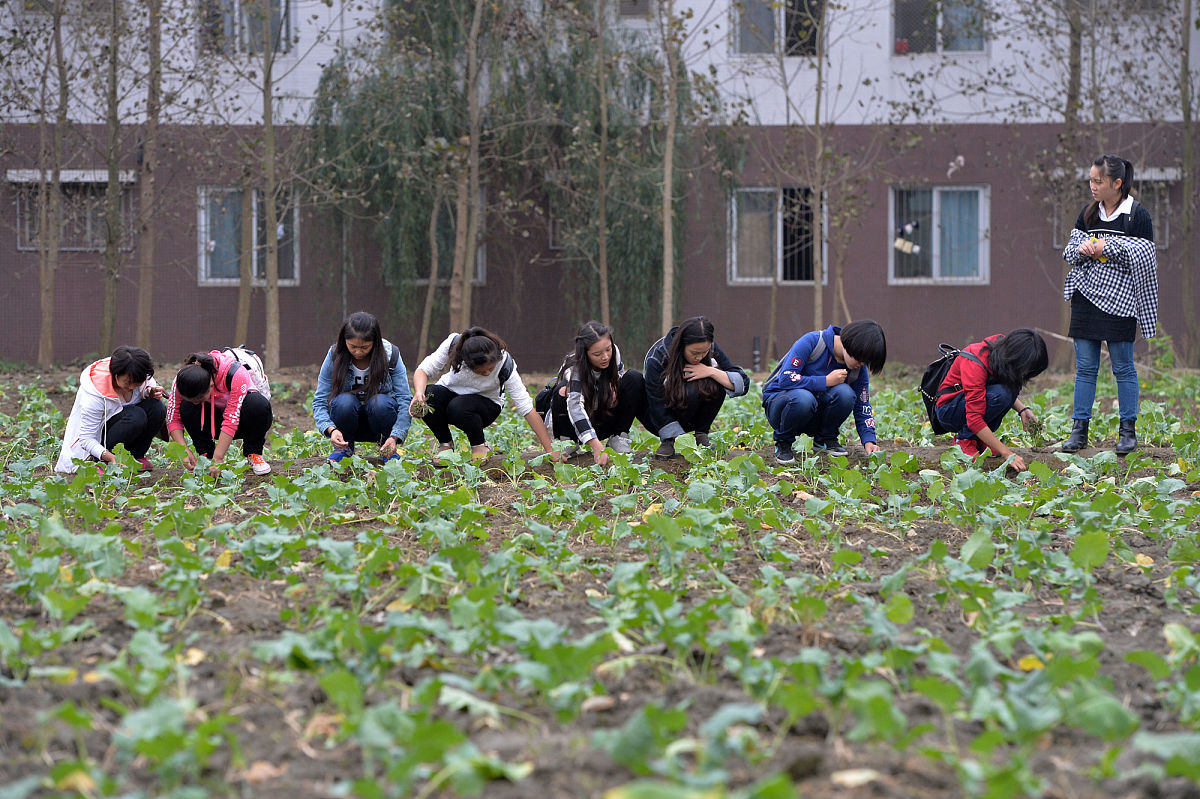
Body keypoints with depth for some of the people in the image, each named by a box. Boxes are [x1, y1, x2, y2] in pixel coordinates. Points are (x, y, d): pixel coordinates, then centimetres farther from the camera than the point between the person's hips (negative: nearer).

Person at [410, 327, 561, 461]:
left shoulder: (505, 365, -28)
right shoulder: (453, 345, -28)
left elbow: (527, 409, -25)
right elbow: (423, 370, -18)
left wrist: (550, 450, -26)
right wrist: (419, 393, -41)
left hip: (486, 404, -2)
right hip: (450, 392, 2)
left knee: (459, 407, -36)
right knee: (428, 398, -33)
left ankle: (479, 444, -5)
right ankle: (445, 443, -4)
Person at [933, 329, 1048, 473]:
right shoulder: (975, 364, -33)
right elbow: (974, 418, -37)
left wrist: (1022, 409, -11)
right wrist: (1007, 453, -39)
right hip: (948, 410, -8)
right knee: (998, 395, -32)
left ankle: (979, 439, -5)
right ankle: (963, 440, -12)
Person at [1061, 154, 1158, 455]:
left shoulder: (1138, 215, -4)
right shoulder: (1088, 214, 11)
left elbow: (1145, 257, -9)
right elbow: (1069, 251, 15)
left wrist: (1109, 246, -14)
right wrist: (1081, 248, -7)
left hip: (1119, 301, -4)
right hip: (1086, 295, 4)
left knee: (1123, 367, 1)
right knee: (1085, 366, 5)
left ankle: (1127, 430, 9)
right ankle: (1079, 429, 8)